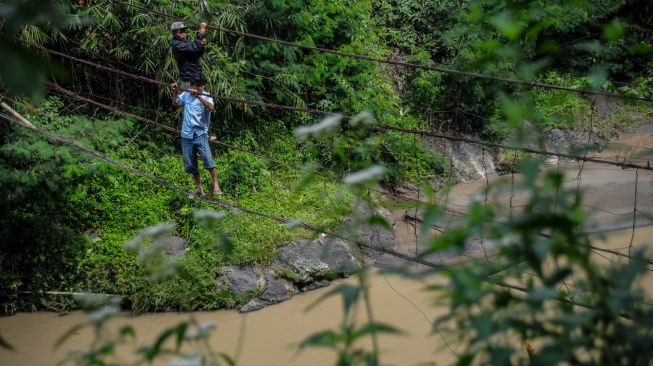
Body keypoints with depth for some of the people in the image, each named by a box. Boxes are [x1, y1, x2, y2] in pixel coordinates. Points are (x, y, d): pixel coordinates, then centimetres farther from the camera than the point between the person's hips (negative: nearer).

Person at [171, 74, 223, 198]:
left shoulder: (206, 96, -3)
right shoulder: (186, 94, 8)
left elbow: (210, 107, -25)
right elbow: (175, 103, 26)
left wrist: (198, 96, -35)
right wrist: (175, 92, 10)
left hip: (200, 133, -4)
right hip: (187, 134, 4)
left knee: (207, 158, -23)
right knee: (190, 164, 8)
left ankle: (216, 185, -18)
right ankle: (198, 189, 19)